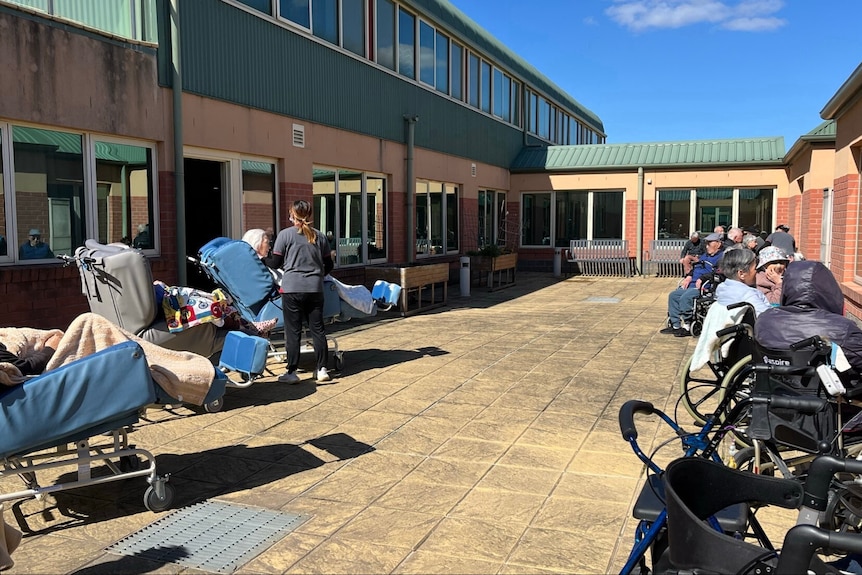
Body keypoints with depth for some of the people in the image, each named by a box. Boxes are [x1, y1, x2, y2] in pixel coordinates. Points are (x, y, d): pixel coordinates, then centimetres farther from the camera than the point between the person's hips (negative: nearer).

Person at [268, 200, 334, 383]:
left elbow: (275, 263, 0)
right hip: (315, 289, 3)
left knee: (293, 331, 2)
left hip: (292, 288, -3)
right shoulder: (319, 236, 9)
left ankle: (292, 372, 6)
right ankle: (322, 369, 13)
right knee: (317, 328, 10)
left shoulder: (285, 234, -2)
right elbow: (329, 265, 14)